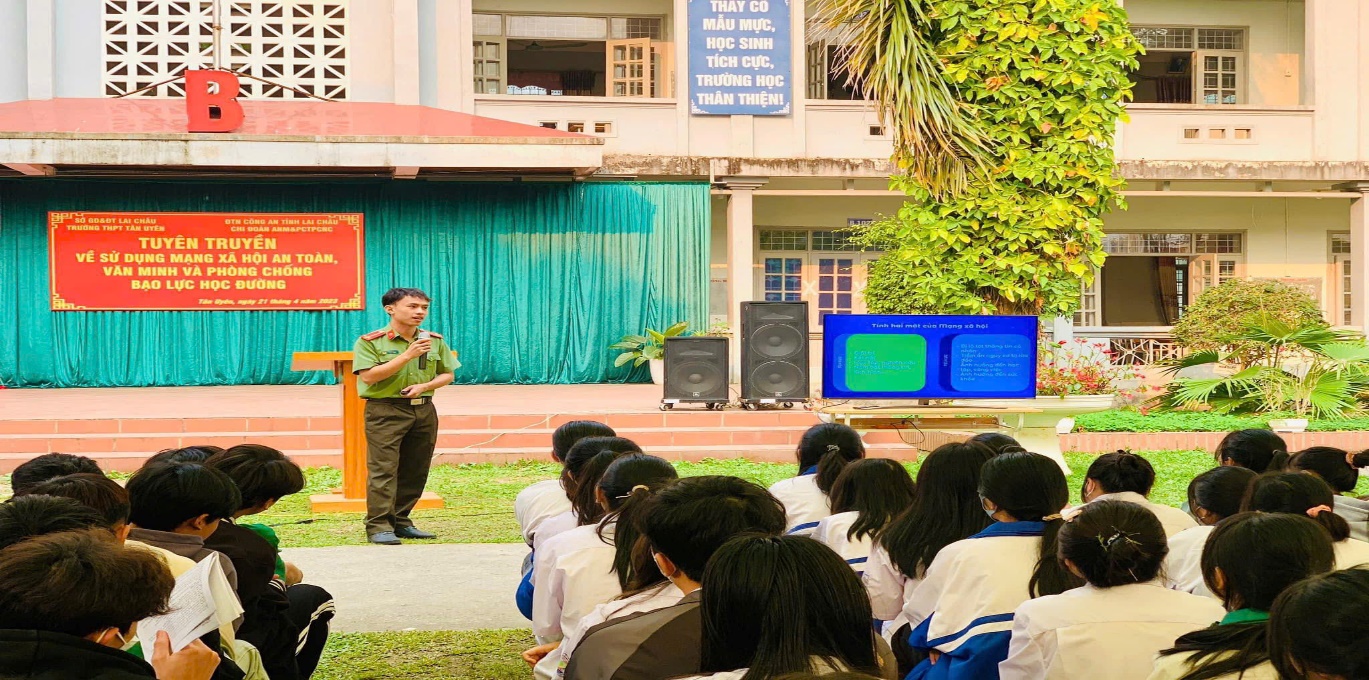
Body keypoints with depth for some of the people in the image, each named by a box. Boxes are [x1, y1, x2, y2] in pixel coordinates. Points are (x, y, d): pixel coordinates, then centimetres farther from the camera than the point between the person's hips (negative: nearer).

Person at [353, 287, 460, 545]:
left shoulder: (435, 341, 8)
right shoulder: (370, 341, -6)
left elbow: (447, 375, 14)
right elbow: (368, 376, -16)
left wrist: (424, 386, -8)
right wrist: (408, 355, -20)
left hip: (424, 410, 5)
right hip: (385, 411, -5)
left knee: (415, 470, 7)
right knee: (383, 469, -9)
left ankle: (401, 522, 18)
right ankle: (378, 527, -8)